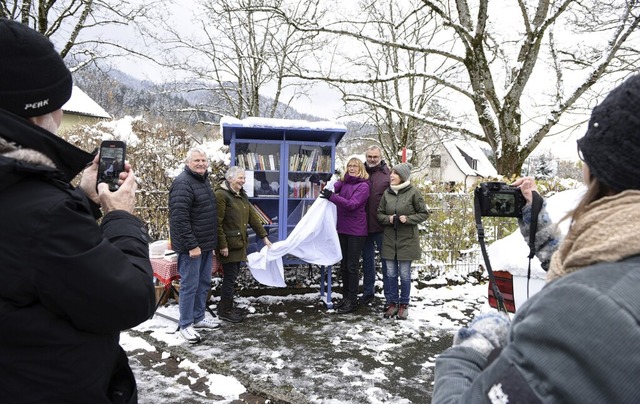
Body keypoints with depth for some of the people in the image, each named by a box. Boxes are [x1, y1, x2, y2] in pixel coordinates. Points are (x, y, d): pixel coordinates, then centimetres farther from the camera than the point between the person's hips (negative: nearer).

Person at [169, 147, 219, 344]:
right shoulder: (182, 183, -17)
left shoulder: (204, 180, 14)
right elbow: (180, 219, -23)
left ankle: (199, 317, 30)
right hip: (191, 246, -9)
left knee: (204, 283, 16)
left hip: (206, 244, 9)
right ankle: (185, 325, 12)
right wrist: (191, 245, -24)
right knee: (190, 285, -1)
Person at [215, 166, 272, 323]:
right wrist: (222, 245, -20)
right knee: (230, 276, -3)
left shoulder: (241, 195, 15)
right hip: (228, 244, -8)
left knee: (233, 276, 13)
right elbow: (218, 223, -17)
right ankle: (224, 311, 10)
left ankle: (228, 306, 24)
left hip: (239, 242, 8)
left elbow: (253, 217, 15)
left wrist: (264, 236, 12)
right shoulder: (221, 195, -13)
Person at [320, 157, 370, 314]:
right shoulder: (344, 182, 9)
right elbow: (334, 187, -8)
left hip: (356, 231, -6)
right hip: (342, 229, 6)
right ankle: (345, 297, 25)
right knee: (344, 265, 13)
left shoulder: (363, 186, -10)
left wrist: (332, 197, -30)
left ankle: (352, 301, 10)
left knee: (352, 266, 0)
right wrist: (328, 189, -31)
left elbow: (352, 204, -21)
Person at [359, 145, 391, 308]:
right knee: (367, 259, 17)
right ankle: (368, 292, 31)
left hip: (381, 226, -4)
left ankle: (390, 296, 14)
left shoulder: (388, 174, -4)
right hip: (364, 224, 4)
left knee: (387, 260, 5)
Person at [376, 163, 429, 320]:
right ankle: (392, 303, 24)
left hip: (407, 239, -4)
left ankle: (403, 304, 22)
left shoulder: (413, 192, -7)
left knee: (404, 274, 5)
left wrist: (408, 219, -16)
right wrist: (388, 218, -10)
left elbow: (424, 213, -2)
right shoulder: (387, 193, 4)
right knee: (391, 274, 10)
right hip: (389, 239, 4)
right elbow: (379, 214, 10)